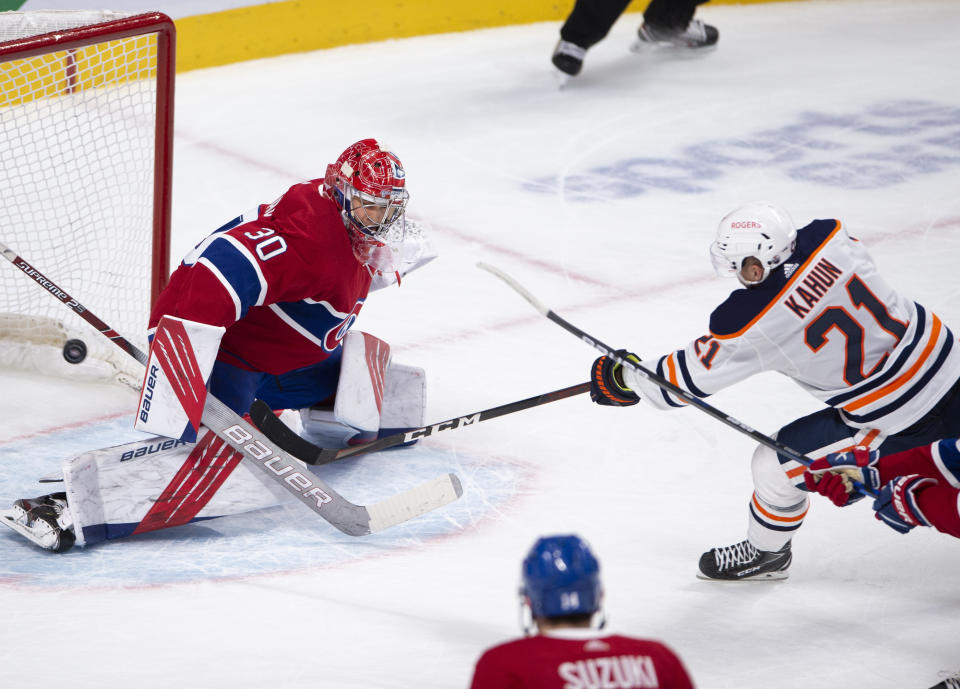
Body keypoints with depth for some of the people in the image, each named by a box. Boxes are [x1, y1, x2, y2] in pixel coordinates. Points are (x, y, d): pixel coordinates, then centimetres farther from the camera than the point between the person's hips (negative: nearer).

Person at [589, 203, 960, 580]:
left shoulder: (752, 324, -21)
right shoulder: (830, 238, -7)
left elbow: (691, 375, -6)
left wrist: (624, 379, 12)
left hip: (894, 415, -6)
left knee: (776, 463, 10)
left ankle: (766, 553, 33)